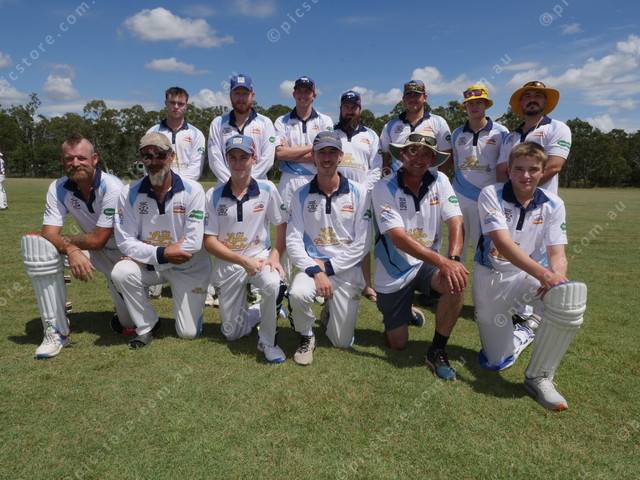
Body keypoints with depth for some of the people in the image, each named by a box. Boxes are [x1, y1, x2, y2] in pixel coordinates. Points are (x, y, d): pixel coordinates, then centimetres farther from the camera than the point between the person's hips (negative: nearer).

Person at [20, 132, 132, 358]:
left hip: (123, 252, -5)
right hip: (90, 250, 5)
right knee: (37, 245, -20)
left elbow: (98, 240, -23)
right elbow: (49, 232, -13)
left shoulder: (112, 188, -24)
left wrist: (64, 240, -11)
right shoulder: (59, 188, -6)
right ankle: (57, 331, -12)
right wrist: (71, 250, -34)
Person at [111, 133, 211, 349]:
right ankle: (147, 326, -4)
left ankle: (195, 301, 35)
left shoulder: (192, 191, -18)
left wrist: (144, 256, -19)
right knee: (121, 272, -30)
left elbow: (194, 243, -22)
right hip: (149, 265, 2)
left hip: (190, 268, -2)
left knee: (188, 333, -2)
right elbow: (125, 242, -12)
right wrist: (161, 253, -27)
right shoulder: (129, 194, -11)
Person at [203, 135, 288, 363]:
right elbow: (209, 241, -7)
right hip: (227, 263, 1)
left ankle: (267, 341, -13)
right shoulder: (214, 195, -6)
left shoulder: (267, 189, -6)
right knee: (233, 333, 6)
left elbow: (283, 225, 1)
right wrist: (243, 260, -19)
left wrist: (275, 256, -15)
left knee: (273, 284, -37)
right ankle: (262, 312, 38)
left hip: (259, 256, -1)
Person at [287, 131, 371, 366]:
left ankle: (330, 311, 36)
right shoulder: (301, 196, 0)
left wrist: (328, 266, -12)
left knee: (342, 342, 0)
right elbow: (293, 241, -4)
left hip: (347, 270, 0)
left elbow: (363, 243, -6)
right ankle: (306, 337, -1)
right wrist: (315, 271, -19)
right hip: (312, 266, 0)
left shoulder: (358, 193, -2)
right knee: (297, 293, -35)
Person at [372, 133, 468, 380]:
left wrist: (454, 259, -33)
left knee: (456, 282, -31)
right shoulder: (384, 188, -16)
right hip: (393, 273, -2)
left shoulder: (440, 181, -4)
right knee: (398, 344, 3)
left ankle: (437, 350, -9)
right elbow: (399, 238, -26)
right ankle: (402, 313, 40)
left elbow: (455, 221, -13)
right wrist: (442, 262, -36)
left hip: (428, 265, 3)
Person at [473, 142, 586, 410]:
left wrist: (557, 277, -32)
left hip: (528, 276, 2)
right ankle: (526, 332, 37)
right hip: (490, 278, -2)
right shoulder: (491, 195, -12)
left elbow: (557, 252, -8)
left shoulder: (553, 204, -1)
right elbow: (503, 243, -25)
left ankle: (539, 377, -15)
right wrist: (543, 274, -38)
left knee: (571, 295, -34)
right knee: (496, 363, 1)